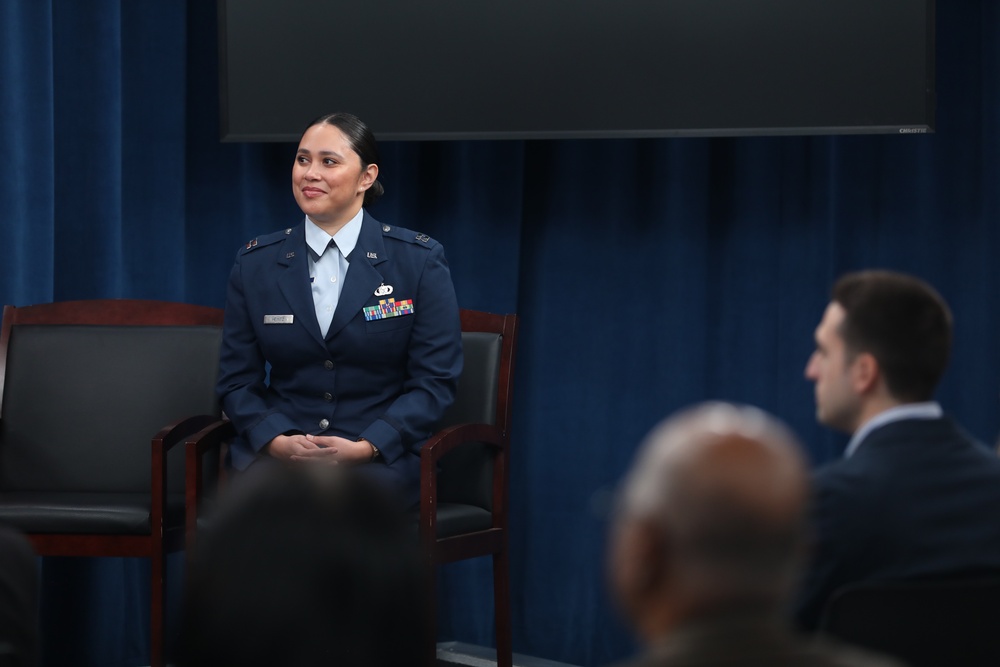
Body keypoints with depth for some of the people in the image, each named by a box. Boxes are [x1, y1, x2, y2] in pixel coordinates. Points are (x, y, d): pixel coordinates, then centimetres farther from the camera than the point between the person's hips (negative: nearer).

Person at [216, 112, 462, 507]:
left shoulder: (420, 262, 4)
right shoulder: (255, 264, 11)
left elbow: (435, 379, 1)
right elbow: (237, 380, 11)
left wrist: (366, 446, -14)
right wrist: (279, 441, -10)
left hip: (381, 456, -2)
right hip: (278, 452, 2)